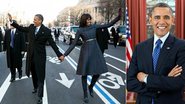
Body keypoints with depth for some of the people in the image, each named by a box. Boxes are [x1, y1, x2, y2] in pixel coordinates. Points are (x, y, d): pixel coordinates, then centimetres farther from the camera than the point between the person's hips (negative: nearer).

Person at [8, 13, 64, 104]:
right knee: (33, 73, 21)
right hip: (31, 55, 5)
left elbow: (52, 43, -11)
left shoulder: (46, 31, -12)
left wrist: (59, 54, -14)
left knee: (40, 76, 0)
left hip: (40, 56, -5)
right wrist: (11, 21, 6)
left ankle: (40, 97, 5)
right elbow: (21, 28, 13)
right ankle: (35, 87, 45)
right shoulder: (31, 27, 2)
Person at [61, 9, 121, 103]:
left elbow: (108, 25, 5)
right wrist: (65, 54, -9)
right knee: (84, 73, 1)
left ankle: (91, 87, 32)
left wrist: (118, 17, -4)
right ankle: (85, 95, 15)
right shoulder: (80, 30, -3)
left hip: (95, 51, 4)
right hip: (86, 52, -4)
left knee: (98, 72, 4)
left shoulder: (94, 26, 6)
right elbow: (73, 44, -3)